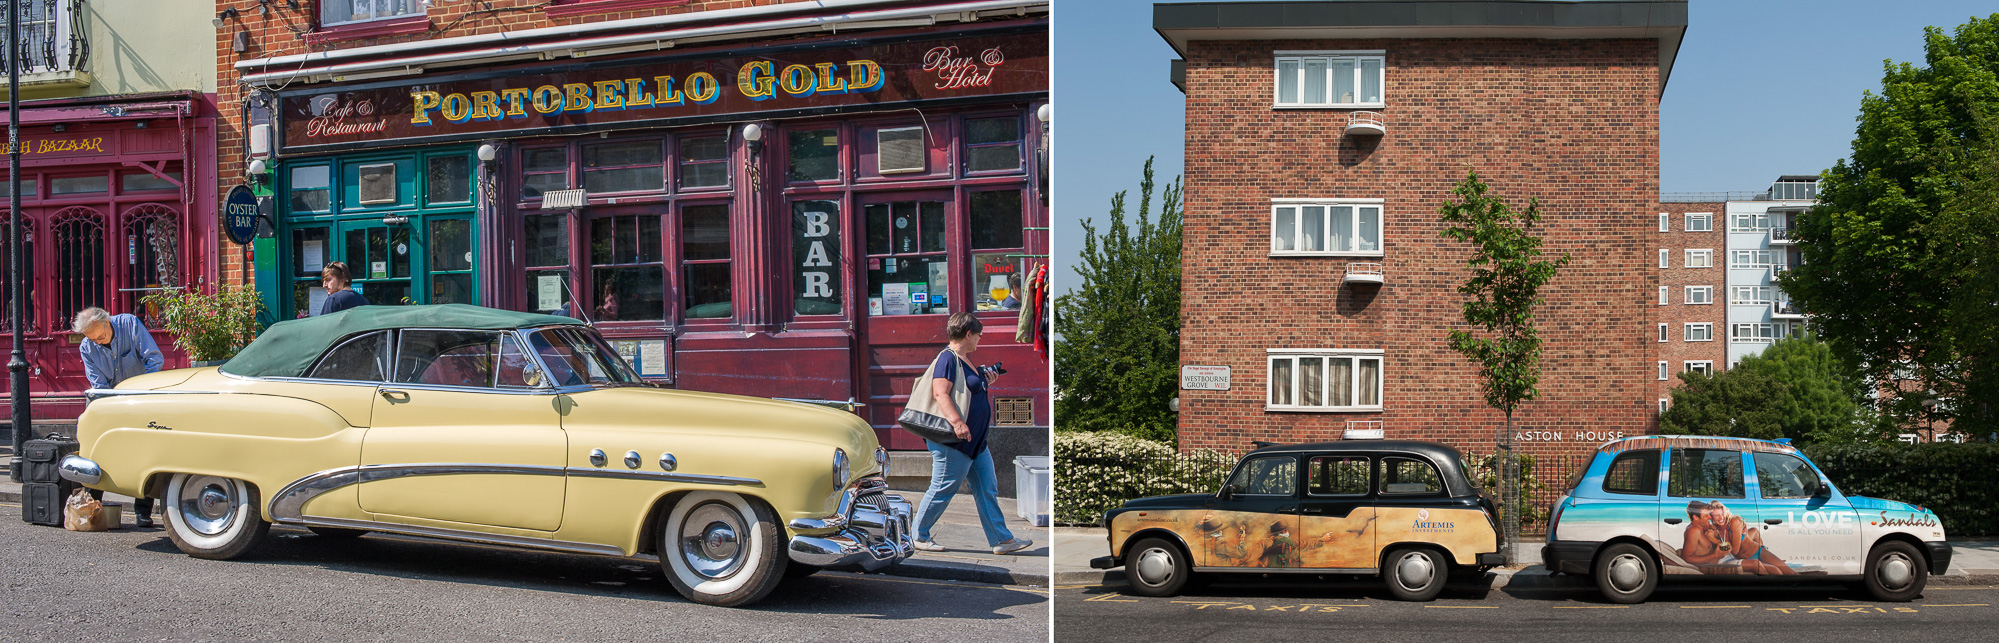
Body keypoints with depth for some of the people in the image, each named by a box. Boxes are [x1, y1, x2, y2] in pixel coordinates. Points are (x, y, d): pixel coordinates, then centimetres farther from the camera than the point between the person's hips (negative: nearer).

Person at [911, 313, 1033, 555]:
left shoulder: (965, 362, 17)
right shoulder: (948, 358, -13)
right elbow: (940, 393, -24)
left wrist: (985, 381, 17)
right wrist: (957, 422, -34)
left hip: (974, 441, 10)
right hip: (953, 442, -10)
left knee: (987, 489, 8)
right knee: (942, 490, -1)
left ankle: (1001, 539, 11)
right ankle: (919, 536, 11)